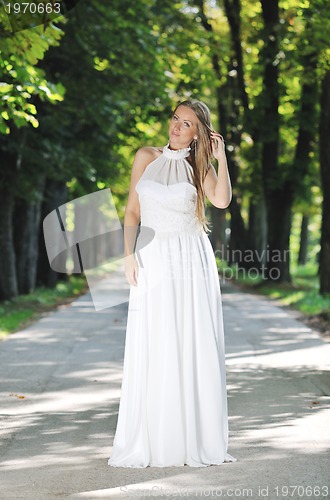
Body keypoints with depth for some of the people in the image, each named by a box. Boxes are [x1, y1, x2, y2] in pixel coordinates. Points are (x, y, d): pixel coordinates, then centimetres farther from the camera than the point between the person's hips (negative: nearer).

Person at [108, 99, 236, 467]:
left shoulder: (199, 166, 6)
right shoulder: (146, 157, 8)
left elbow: (222, 200, -13)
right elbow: (132, 210, 5)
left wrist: (221, 158, -10)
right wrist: (129, 254, -5)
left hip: (192, 261, 0)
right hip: (154, 258, 0)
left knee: (196, 349, 0)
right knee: (152, 350, -2)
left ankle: (198, 440, 7)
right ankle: (149, 442, 5)